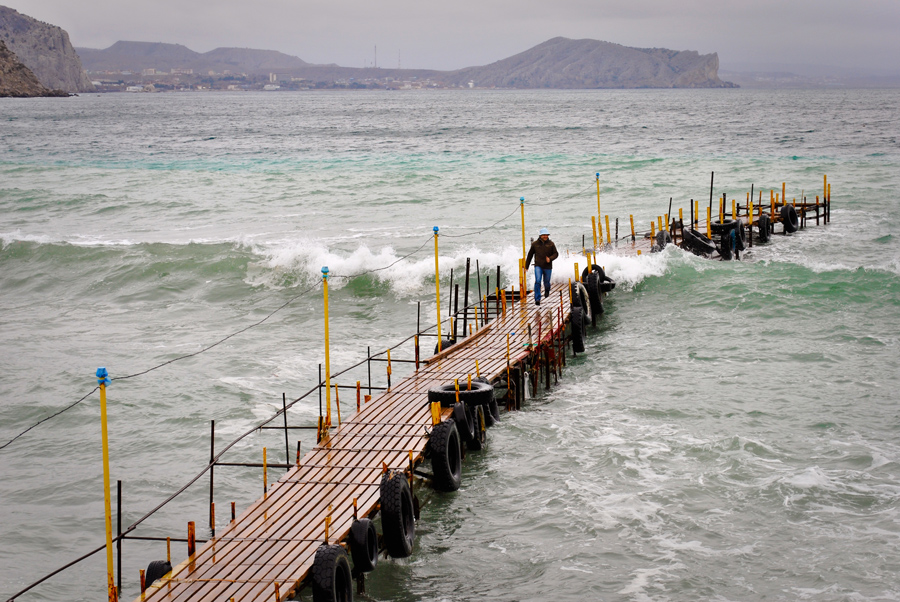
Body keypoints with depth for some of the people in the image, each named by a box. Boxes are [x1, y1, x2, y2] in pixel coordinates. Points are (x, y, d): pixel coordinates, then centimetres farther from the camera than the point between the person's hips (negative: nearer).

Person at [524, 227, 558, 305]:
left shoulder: (551, 244, 0)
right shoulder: (535, 244, 1)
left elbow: (556, 253, 3)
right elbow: (530, 255, 9)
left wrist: (550, 258, -18)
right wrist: (526, 266, 12)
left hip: (548, 267, 1)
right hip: (538, 266, -1)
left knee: (546, 282, 12)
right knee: (537, 281, -16)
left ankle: (547, 290, 48)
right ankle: (537, 299, -12)